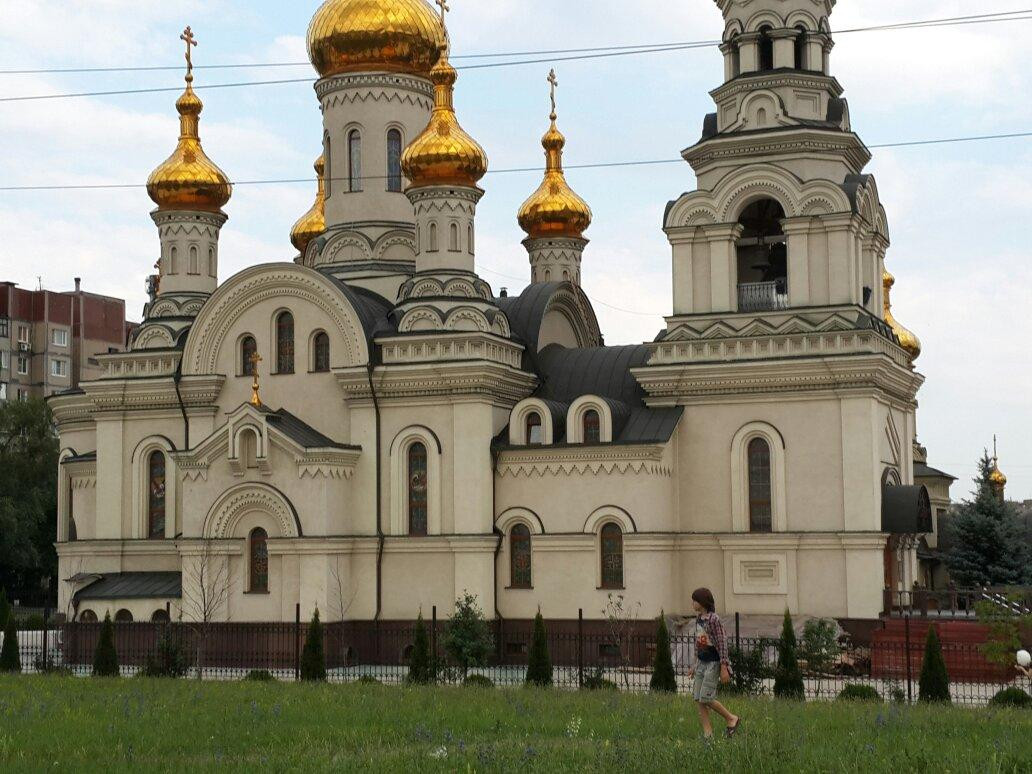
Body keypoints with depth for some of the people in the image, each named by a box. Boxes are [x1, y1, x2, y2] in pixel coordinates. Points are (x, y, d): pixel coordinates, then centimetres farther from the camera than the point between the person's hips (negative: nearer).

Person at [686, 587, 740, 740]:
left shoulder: (714, 619, -15)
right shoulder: (698, 619, 10)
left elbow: (722, 643, -16)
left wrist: (724, 668, -18)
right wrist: (695, 666, 19)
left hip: (713, 663, -8)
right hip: (701, 663, 8)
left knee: (706, 698, -10)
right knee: (698, 699, 3)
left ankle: (732, 719, 9)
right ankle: (708, 734, 7)